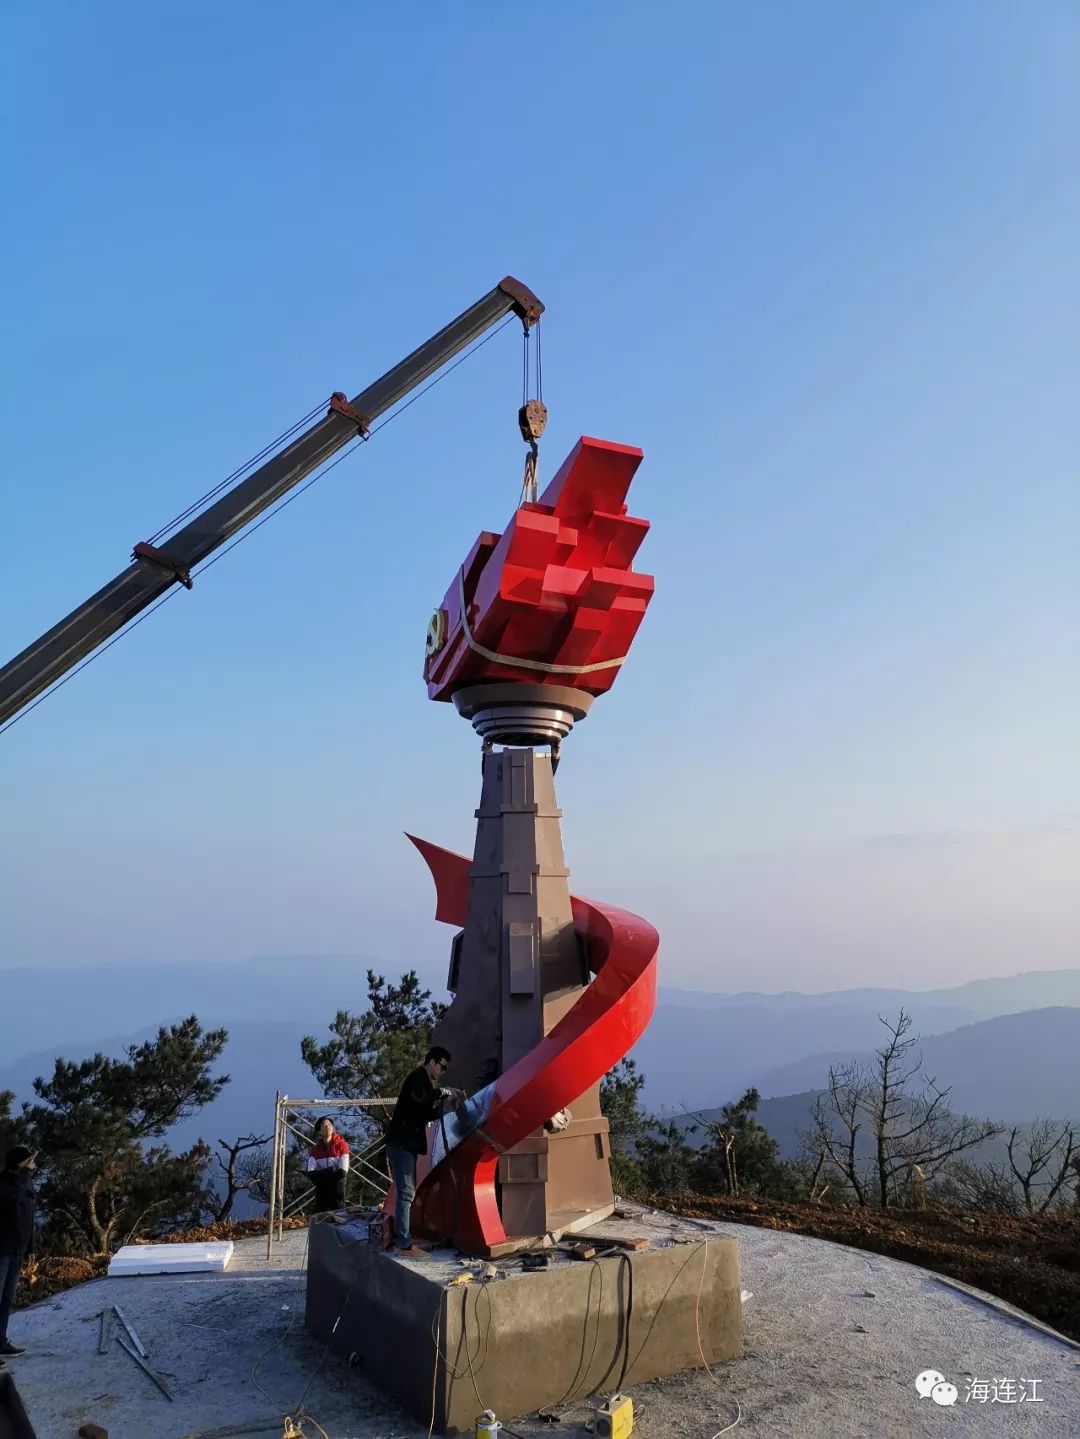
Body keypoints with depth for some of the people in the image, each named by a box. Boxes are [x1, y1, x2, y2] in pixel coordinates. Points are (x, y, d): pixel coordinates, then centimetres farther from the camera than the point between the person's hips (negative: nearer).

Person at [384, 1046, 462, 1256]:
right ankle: (403, 1243, -10)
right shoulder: (418, 1078, -12)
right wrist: (446, 1092, -21)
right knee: (406, 1192, -11)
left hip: (408, 1144, 10)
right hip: (401, 1144, -10)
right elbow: (420, 1096, -30)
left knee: (407, 1192, 12)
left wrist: (444, 1103, 9)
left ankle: (403, 1239, 17)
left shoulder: (424, 1081, 20)